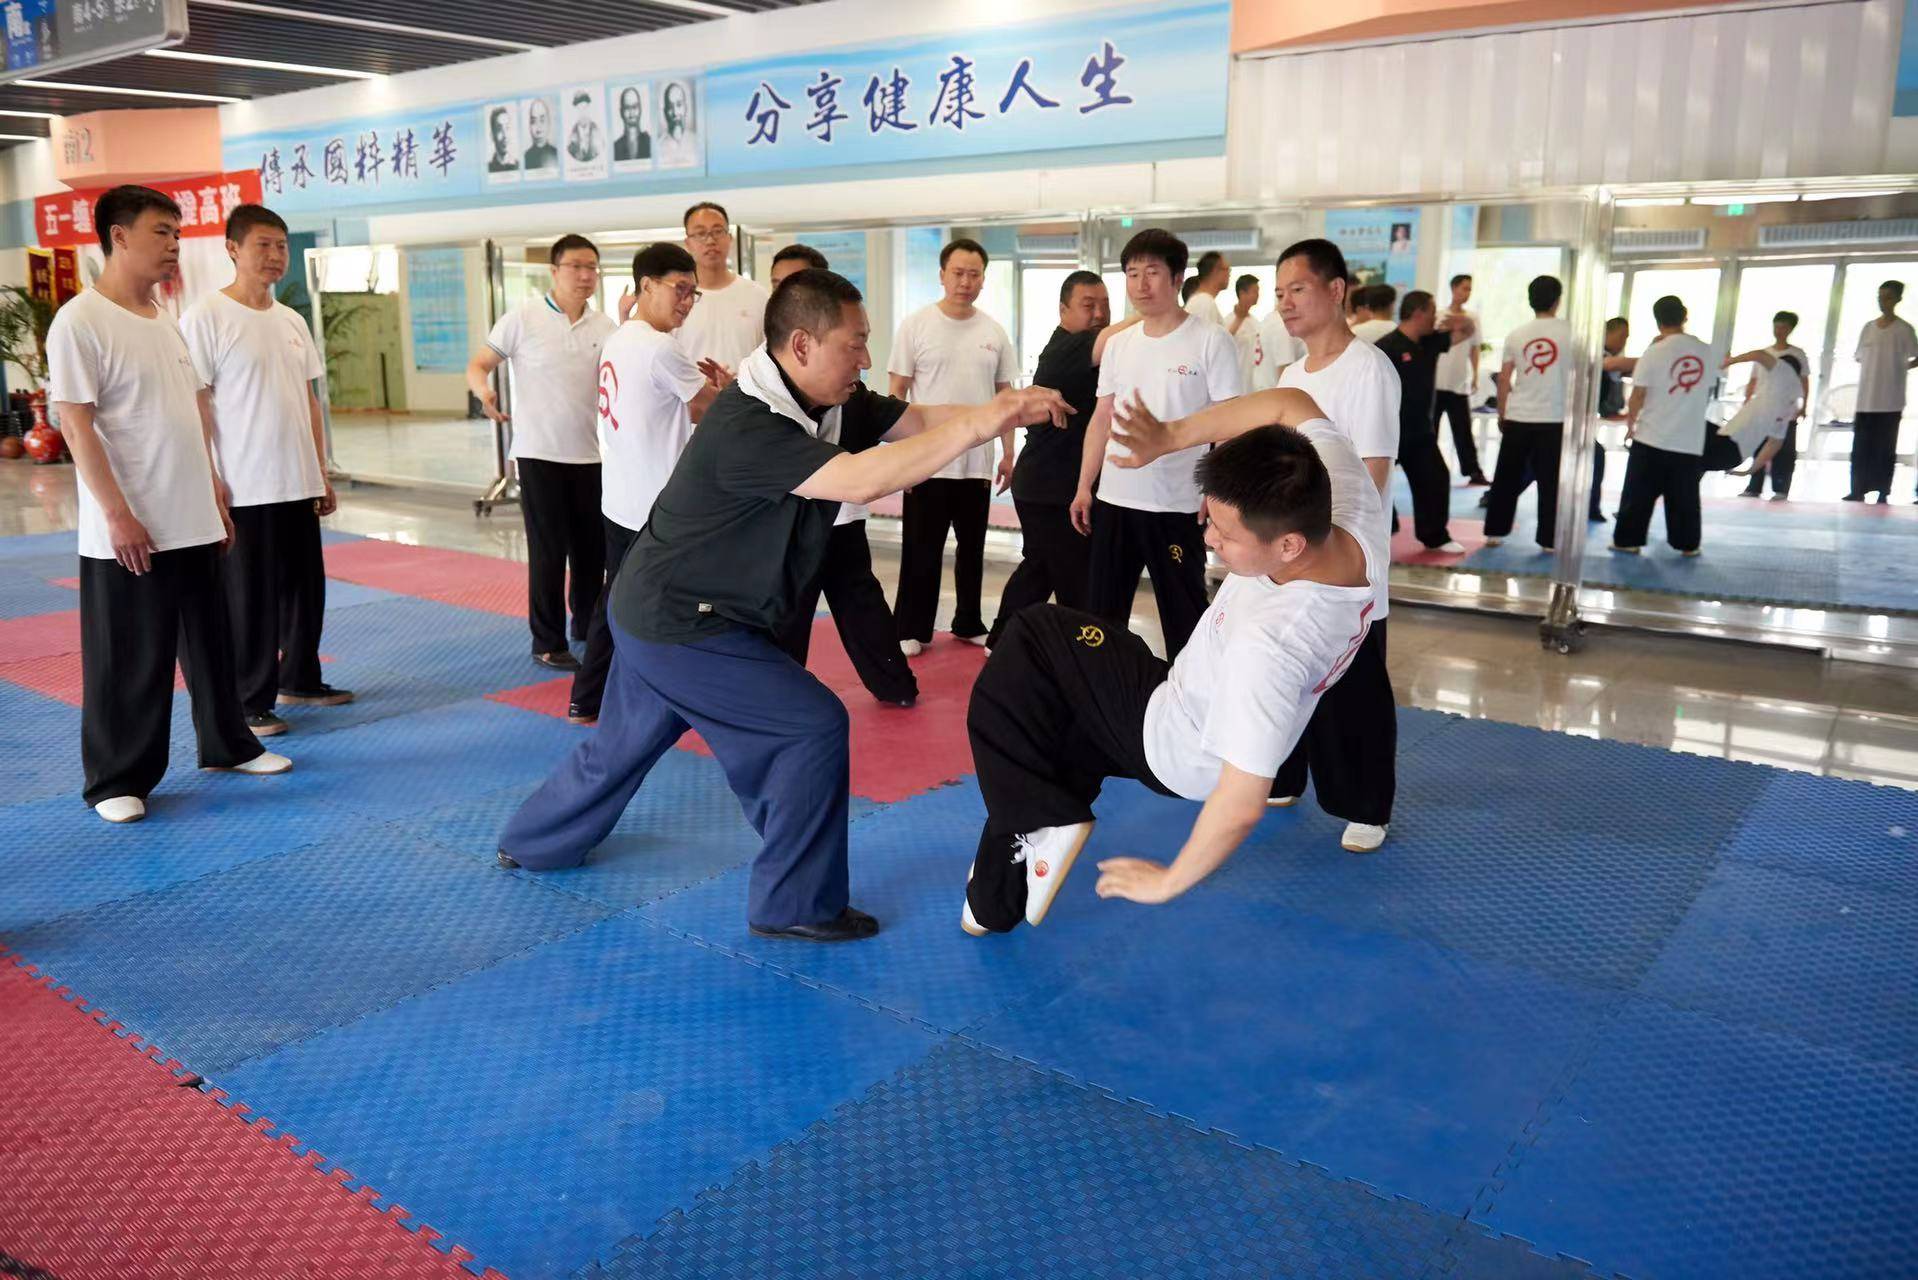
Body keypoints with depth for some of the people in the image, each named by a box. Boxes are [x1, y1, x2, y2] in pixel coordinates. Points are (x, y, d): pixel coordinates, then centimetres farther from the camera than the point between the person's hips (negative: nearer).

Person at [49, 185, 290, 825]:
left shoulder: (165, 321, 12)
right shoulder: (80, 322, -11)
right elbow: (76, 424, -15)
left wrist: (215, 497, 16)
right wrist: (117, 514, -19)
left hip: (195, 524, 7)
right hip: (128, 532, -7)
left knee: (211, 645, 18)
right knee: (128, 663, 3)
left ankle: (227, 744, 33)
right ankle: (116, 780, 16)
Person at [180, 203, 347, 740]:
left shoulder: (291, 321, 12)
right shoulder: (206, 318, -8)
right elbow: (195, 406, -10)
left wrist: (321, 473, 13)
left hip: (298, 485, 7)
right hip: (243, 489, -7)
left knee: (305, 588, 14)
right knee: (249, 599, 2)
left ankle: (300, 680, 30)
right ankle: (251, 702, 13)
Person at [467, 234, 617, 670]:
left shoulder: (604, 326, 7)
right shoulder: (524, 317, -4)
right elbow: (479, 364, -3)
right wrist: (483, 390, -25)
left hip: (592, 454, 4)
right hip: (540, 454, -4)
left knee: (593, 548, 12)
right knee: (548, 552, 1)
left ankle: (589, 626, 32)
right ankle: (548, 642, 12)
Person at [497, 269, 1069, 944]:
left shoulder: (833, 402, -1)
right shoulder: (744, 427, -30)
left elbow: (922, 419, -3)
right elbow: (858, 481, -40)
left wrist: (1005, 408, -20)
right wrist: (977, 427, -39)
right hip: (680, 626, -9)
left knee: (620, 747, 25)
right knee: (813, 727, -10)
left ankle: (528, 844, 48)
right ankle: (794, 905, 3)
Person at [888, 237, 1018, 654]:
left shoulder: (994, 332, 6)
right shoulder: (915, 325, -5)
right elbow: (897, 393, -4)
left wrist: (1008, 452, 8)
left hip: (977, 461, 4)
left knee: (972, 548, 14)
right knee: (921, 550, 3)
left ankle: (969, 623, 27)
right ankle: (911, 629, 14)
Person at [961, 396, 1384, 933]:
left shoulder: (1269, 644, -42)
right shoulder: (1352, 502, -23)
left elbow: (1242, 805, -37)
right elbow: (1293, 404, -6)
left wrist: (1169, 881, -20)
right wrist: (1175, 436, -17)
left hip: (1174, 746, -8)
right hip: (1200, 704, 8)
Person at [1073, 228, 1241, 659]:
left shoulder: (1210, 340, -6)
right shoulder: (1117, 344, 9)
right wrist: (1084, 487, 10)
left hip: (1178, 506, -5)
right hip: (1113, 499, 5)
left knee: (1184, 617, 5)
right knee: (1101, 614, 12)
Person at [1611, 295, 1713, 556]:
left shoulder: (1654, 352, -10)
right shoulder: (1705, 351, 4)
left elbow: (1638, 396, -7)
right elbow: (1706, 393, 14)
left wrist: (1630, 424, 8)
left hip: (1652, 437, -3)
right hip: (1691, 440, 3)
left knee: (1639, 493, 5)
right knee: (1685, 496, 11)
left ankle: (1627, 540, 7)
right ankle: (1688, 544, 16)